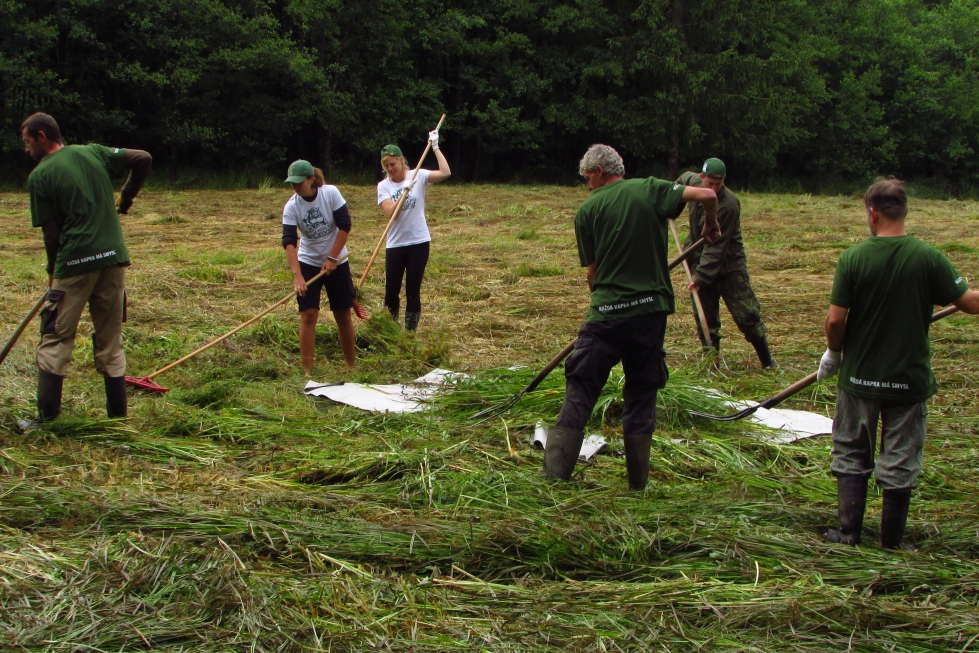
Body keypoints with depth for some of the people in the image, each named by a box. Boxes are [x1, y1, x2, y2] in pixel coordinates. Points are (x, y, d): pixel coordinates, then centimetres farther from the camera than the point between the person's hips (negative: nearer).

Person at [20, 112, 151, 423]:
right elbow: (143, 159, 7)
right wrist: (126, 198, 19)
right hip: (114, 258, 5)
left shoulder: (39, 176, -2)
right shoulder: (93, 152, 10)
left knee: (55, 341, 5)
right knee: (111, 342, 13)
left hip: (75, 262, -5)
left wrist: (53, 271, 13)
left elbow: (51, 232, -2)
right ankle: (118, 416, 14)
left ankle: (47, 418, 3)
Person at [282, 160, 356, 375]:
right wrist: (297, 275, -34)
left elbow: (345, 225, -13)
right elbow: (289, 241, -22)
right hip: (308, 263, 0)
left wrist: (332, 259, -15)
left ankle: (352, 366, 19)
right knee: (308, 315, -8)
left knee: (343, 315, 5)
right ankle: (307, 371, -4)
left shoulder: (331, 193, -16)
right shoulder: (291, 207, -15)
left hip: (336, 262, 0)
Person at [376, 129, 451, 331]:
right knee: (391, 291, 3)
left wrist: (435, 147, -15)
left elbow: (445, 172, -17)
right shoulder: (383, 186, 0)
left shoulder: (418, 176, -3)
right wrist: (405, 191, -22)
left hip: (419, 242, -1)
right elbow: (390, 212, -14)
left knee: (413, 291, 3)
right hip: (395, 244, 1)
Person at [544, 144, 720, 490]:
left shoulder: (588, 209, 2)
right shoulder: (650, 189, 3)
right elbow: (707, 195, -7)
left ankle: (555, 474, -1)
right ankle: (638, 483, 17)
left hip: (606, 312, -2)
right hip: (651, 309, 2)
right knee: (642, 395, 12)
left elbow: (591, 272, 6)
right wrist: (711, 225, 13)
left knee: (579, 390, 3)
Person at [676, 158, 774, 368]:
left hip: (729, 264, -5)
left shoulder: (728, 205, -24)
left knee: (747, 315, -5)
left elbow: (716, 247, -26)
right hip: (700, 262, 6)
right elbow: (683, 178, 25)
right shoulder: (693, 182, -4)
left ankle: (767, 361, 7)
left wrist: (701, 277, -29)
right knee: (705, 318, 5)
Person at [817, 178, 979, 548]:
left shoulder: (853, 258, -12)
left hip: (860, 376, 0)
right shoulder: (928, 258, -12)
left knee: (851, 455, 17)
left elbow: (835, 320, -12)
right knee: (900, 462, 11)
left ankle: (849, 534, 17)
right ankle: (891, 545, 19)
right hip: (909, 379, 0)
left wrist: (833, 354, 6)